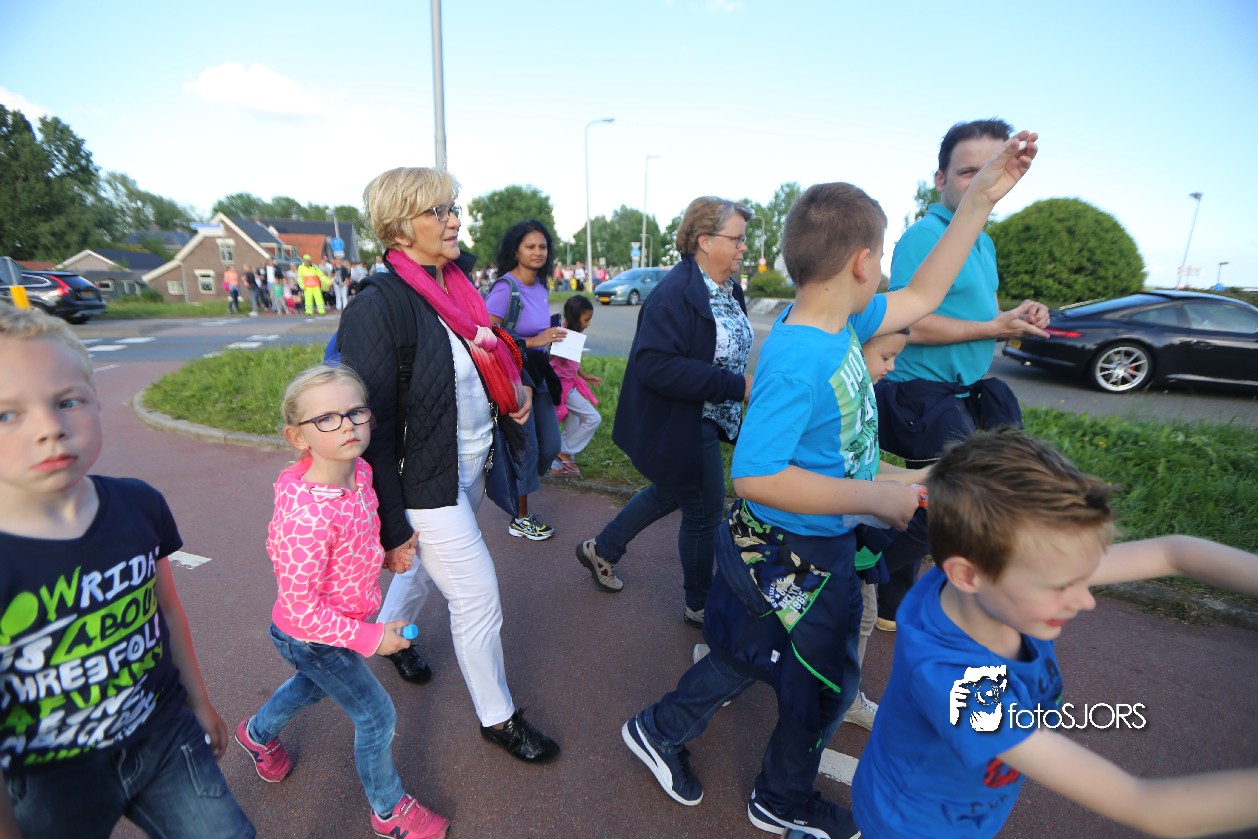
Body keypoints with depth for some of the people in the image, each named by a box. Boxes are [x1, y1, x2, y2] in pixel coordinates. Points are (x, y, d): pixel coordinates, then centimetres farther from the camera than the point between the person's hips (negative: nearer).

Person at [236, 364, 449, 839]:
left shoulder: (358, 469, -14)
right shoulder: (306, 515, -38)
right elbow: (301, 606, -30)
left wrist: (384, 555, -7)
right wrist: (371, 638, -23)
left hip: (344, 618, 8)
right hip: (313, 639, -8)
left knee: (314, 684, 35)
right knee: (377, 716, 9)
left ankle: (258, 734, 66)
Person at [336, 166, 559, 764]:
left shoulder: (455, 284, 3)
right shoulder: (378, 305, -21)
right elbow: (372, 424, -20)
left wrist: (512, 391, -3)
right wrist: (391, 525, -17)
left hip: (470, 465, 8)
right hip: (426, 483, -8)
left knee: (430, 566, 27)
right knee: (479, 600, 4)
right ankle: (498, 718, 29)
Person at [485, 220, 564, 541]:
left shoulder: (541, 289, 8)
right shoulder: (505, 288, -16)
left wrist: (554, 337, 5)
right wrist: (533, 342, -23)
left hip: (537, 376, 8)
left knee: (551, 446, 11)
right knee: (526, 449, 2)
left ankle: (518, 487, 37)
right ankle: (520, 519, 22)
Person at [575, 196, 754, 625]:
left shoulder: (729, 290, 6)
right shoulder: (675, 294, -24)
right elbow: (655, 365, -33)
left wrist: (744, 385, 3)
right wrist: (734, 385, -32)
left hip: (709, 420, 10)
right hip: (680, 425, -10)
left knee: (669, 493, 24)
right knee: (703, 515, 7)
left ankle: (601, 550, 45)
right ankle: (699, 605, 33)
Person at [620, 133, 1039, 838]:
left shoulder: (840, 323, -3)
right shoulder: (797, 362, -31)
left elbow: (921, 296, 12)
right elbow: (756, 478, -34)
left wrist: (981, 201, 10)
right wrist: (877, 498, -29)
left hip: (823, 549, 8)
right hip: (795, 560, -8)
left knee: (750, 653, 26)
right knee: (824, 684, 18)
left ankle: (661, 731, 49)